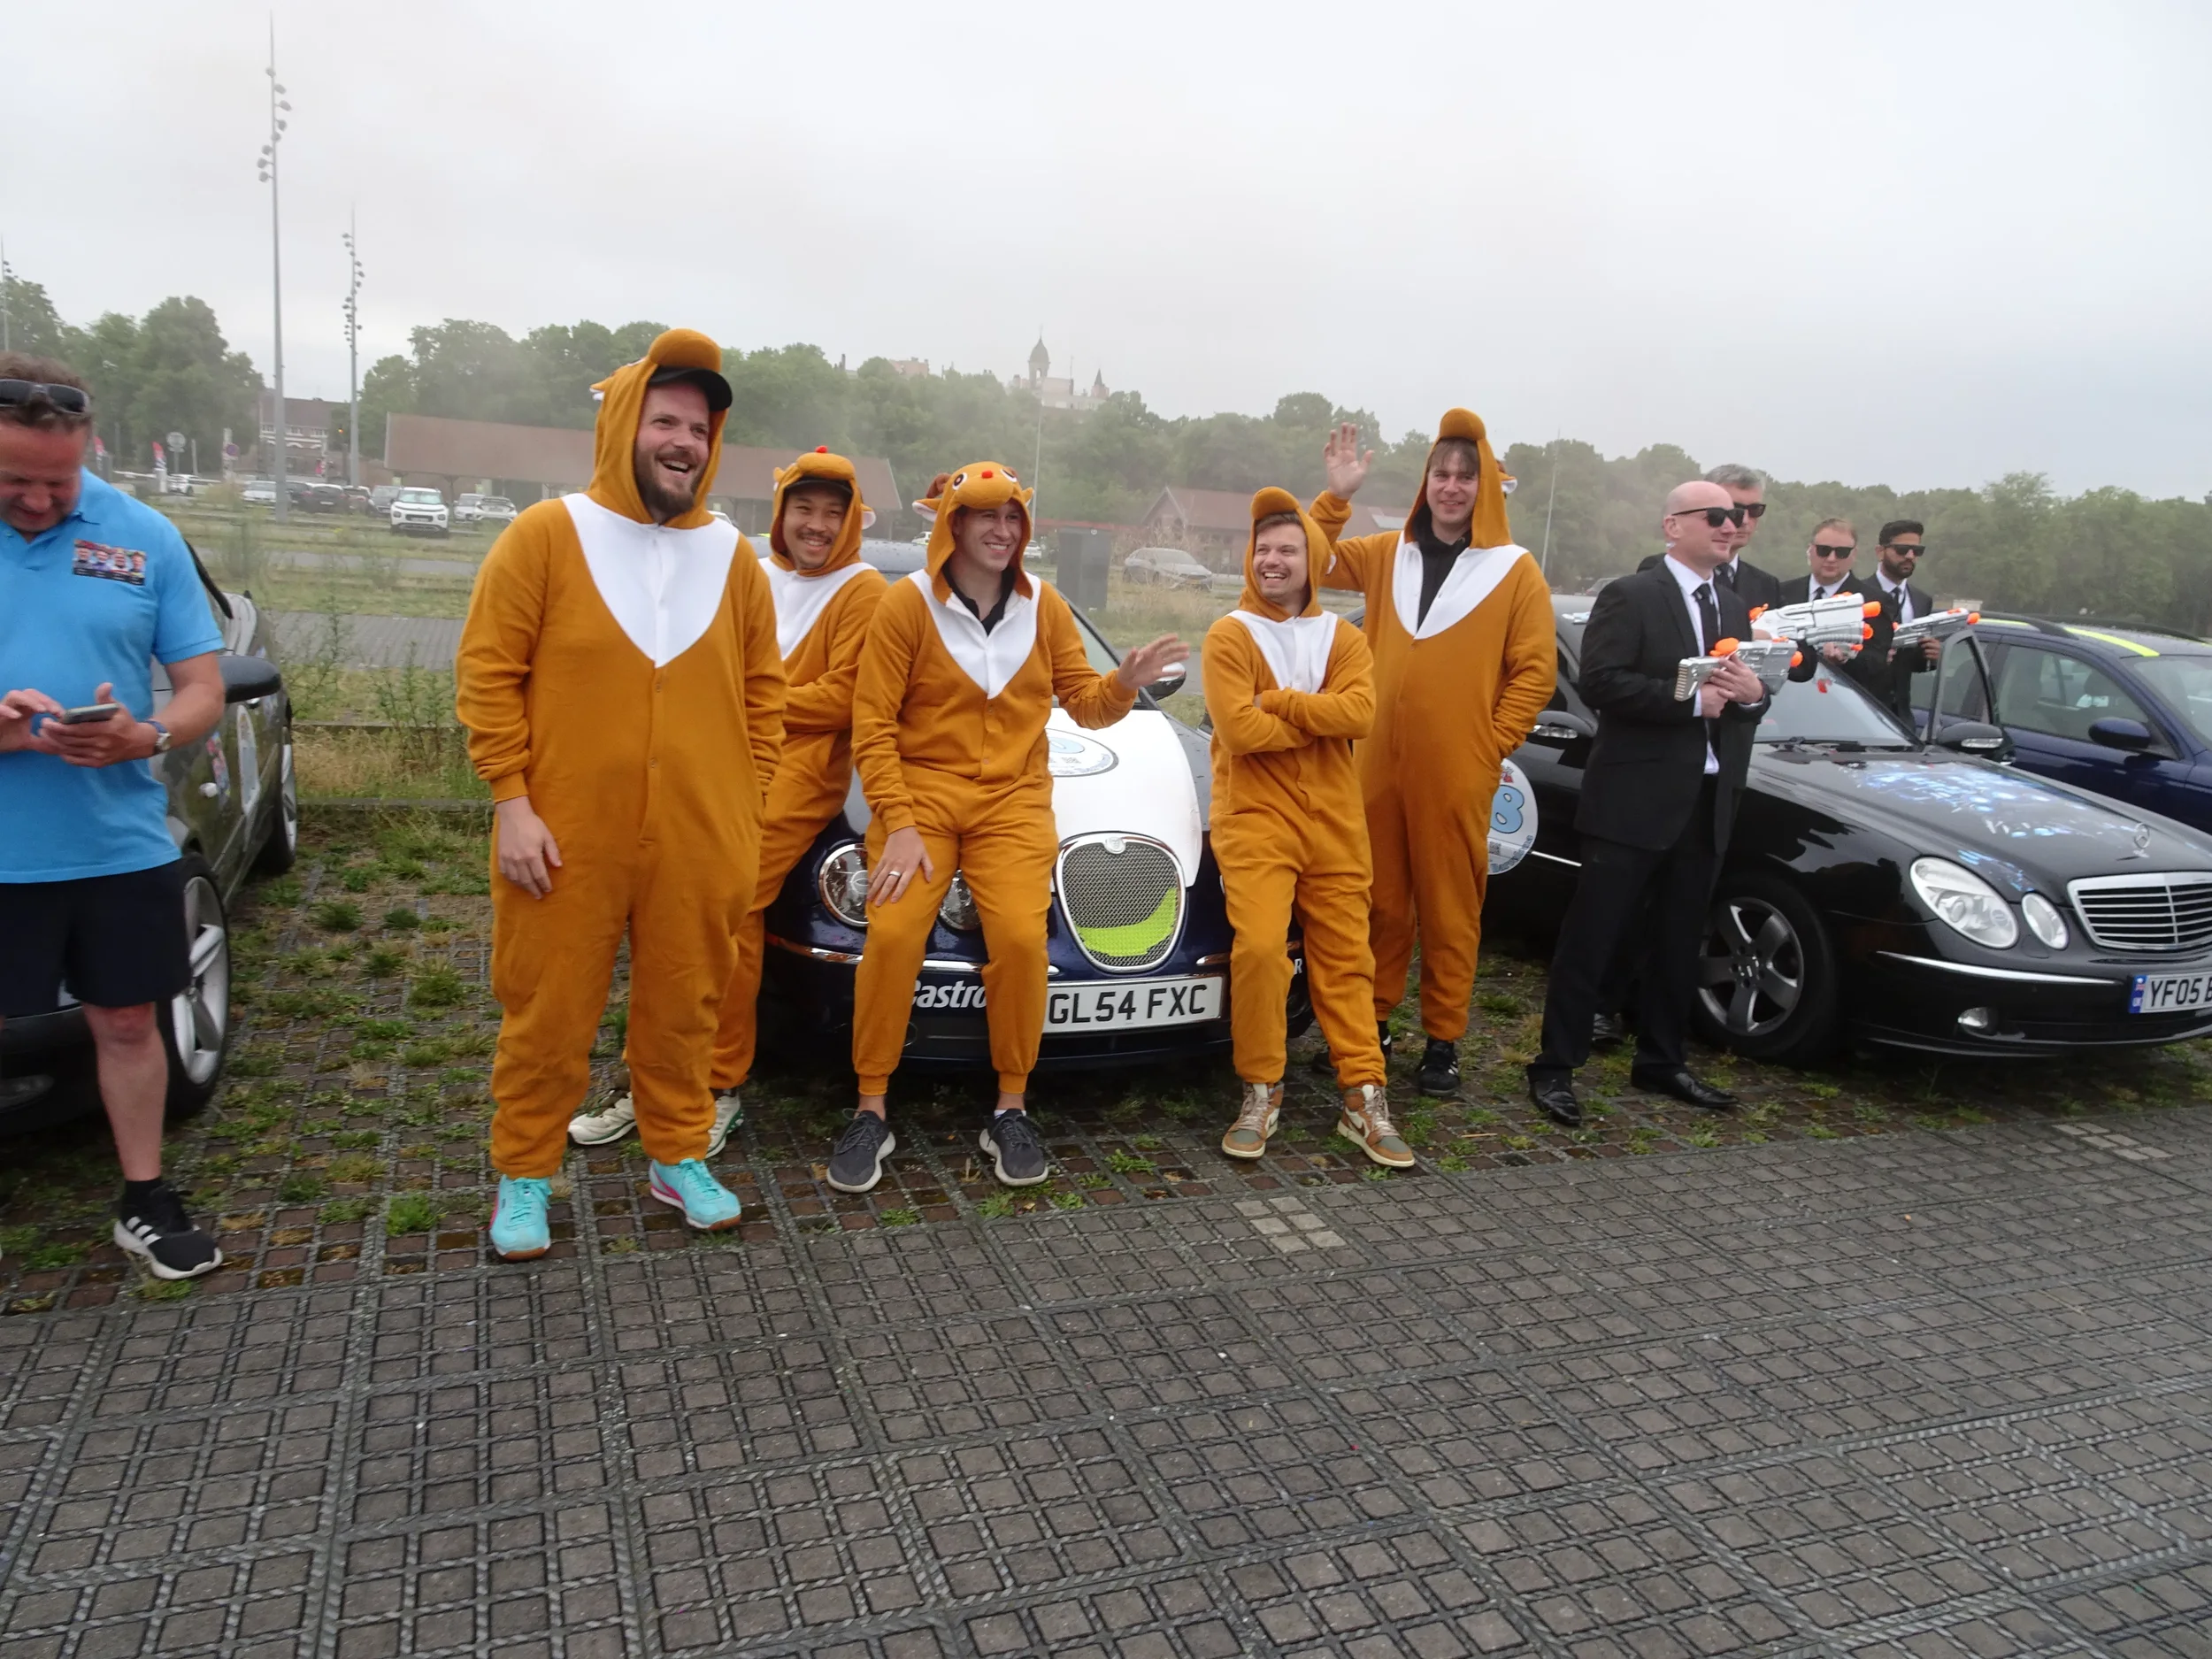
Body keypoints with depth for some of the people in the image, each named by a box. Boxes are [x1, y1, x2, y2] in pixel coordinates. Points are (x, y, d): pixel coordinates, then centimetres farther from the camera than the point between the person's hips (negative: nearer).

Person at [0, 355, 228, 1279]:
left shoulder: (144, 536, 1)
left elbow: (202, 690, 2)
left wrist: (146, 738, -19)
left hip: (120, 848, 1)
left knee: (127, 1022, 13)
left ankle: (144, 1202, 28)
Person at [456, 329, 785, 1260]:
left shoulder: (730, 557, 8)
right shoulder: (545, 536, -3)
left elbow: (762, 690, 12)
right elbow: (488, 674, -4)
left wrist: (748, 809, 6)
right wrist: (511, 801, -9)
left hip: (698, 845, 3)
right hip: (570, 840, -3)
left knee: (682, 1007, 13)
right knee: (549, 1015, 8)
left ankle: (679, 1158, 31)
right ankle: (523, 1176, 25)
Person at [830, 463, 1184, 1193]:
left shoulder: (1044, 606, 10)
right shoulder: (908, 603, -2)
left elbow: (1084, 703, 9)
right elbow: (872, 726, -5)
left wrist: (1124, 683, -13)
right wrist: (898, 825, -13)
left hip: (1013, 801, 2)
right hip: (922, 791, -2)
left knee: (1022, 938, -18)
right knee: (892, 935, -20)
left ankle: (1011, 1111, -1)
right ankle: (871, 1112, -3)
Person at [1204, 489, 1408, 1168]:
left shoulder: (1343, 638, 9)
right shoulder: (1229, 636, -1)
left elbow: (1360, 712, -11)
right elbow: (1239, 730, -16)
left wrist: (1278, 702, -15)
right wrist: (1321, 718, -10)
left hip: (1334, 821, 4)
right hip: (1255, 818, -4)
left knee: (1345, 959, 6)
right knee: (1259, 947, -17)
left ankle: (1363, 1098, 12)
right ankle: (1261, 1092, -1)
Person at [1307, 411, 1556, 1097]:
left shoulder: (1515, 570, 0)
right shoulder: (1387, 555, 10)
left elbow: (1536, 669, -1)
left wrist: (1492, 745, -6)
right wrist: (1335, 498, -4)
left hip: (1458, 771, -3)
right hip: (1380, 761, 3)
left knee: (1449, 908, 2)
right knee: (1380, 900, 10)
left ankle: (1443, 1041, 12)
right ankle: (1373, 1022, 23)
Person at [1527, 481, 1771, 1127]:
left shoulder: (1735, 608, 17)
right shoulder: (1628, 597, -6)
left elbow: (1744, 700, 20)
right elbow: (1598, 683, -18)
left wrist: (1753, 693, -4)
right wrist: (1690, 699, -19)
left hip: (1707, 803, 7)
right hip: (1635, 799, -7)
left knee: (1678, 942, 15)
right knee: (1591, 937, -2)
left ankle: (1661, 1062, 27)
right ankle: (1555, 1067, 5)